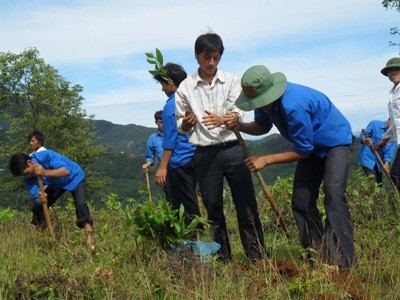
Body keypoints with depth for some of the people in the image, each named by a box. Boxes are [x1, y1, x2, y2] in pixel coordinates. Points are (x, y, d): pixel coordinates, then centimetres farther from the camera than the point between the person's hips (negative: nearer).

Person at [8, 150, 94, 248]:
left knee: (80, 205, -27)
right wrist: (40, 199, -50)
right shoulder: (28, 178, -20)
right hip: (56, 183, 6)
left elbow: (67, 170, -45)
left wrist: (45, 172, -58)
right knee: (38, 207, -2)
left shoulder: (46, 155, -37)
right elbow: (36, 196, -25)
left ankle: (89, 236, -21)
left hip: (74, 177, -6)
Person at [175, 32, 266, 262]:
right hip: (205, 154, 0)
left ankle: (258, 256, 8)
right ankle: (222, 258, 16)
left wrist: (222, 119, -27)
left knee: (247, 205, 1)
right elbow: (181, 127, 10)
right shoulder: (186, 87, 5)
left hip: (233, 149, 0)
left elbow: (238, 113, -5)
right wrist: (187, 121, -14)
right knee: (213, 208, 6)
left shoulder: (232, 81, 6)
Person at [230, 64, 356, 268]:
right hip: (312, 146, 8)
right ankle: (317, 256, 7)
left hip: (336, 142, -8)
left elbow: (303, 150, -27)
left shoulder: (293, 106, -37)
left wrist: (266, 160, -23)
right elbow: (262, 127, 8)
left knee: (334, 197, -23)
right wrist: (240, 126, -13)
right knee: (301, 202, 0)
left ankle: (342, 261, -22)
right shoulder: (266, 100, -12)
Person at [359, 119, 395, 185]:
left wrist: (387, 163, -25)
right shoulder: (374, 124, -9)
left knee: (379, 183, 12)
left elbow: (390, 151, -8)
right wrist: (364, 140, -40)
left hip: (379, 162, 6)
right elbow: (363, 135, -15)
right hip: (367, 158, -6)